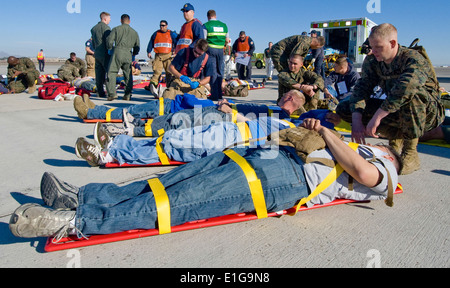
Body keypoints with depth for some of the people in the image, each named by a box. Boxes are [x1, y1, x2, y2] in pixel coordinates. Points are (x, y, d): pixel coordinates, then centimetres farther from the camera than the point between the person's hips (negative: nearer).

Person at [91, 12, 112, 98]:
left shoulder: (94, 28, 17)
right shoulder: (106, 27, -9)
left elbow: (93, 43, 21)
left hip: (97, 54, 8)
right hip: (105, 54, -8)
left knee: (99, 75, 8)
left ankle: (100, 92, 10)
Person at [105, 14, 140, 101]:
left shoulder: (116, 29, 9)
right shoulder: (134, 32, 18)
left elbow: (109, 41, -2)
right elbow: (137, 47, 16)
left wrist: (110, 49, 16)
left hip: (118, 52, -3)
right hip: (128, 54, 3)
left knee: (112, 73, 0)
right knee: (128, 75, 10)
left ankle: (112, 93, -9)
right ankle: (127, 95, 9)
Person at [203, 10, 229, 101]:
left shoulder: (206, 25, -2)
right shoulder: (224, 25, 11)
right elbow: (227, 40, 13)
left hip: (210, 49, -3)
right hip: (220, 50, 4)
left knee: (212, 72, -1)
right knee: (220, 72, 10)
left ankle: (214, 95, -3)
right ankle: (219, 94, 14)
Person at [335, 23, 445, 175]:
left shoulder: (414, 59, -23)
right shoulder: (371, 61, -4)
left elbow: (406, 88, -43)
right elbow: (361, 88, -16)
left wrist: (376, 117, -47)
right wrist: (357, 121, -31)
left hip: (427, 112, -5)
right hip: (395, 111, 6)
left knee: (411, 94, -41)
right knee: (344, 108, -8)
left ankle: (411, 155, -23)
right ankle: (396, 137, 1)